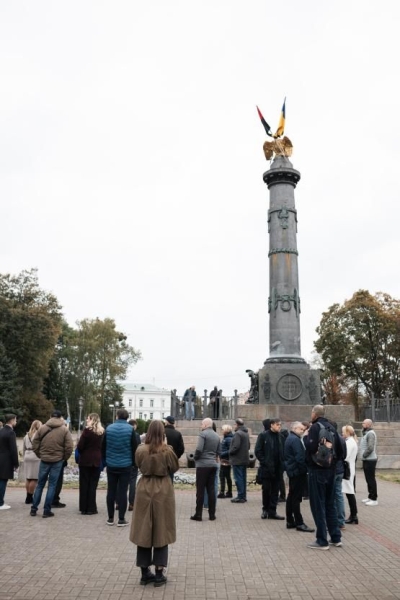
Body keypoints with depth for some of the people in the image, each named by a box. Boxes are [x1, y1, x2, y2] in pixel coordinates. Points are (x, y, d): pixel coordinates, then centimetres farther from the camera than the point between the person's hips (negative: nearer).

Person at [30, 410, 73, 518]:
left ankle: (34, 509, 16)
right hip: (57, 461, -2)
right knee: (52, 485, 4)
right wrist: (64, 458, 5)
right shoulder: (64, 429, -5)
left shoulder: (42, 428, 2)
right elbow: (69, 447, -10)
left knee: (40, 484, 13)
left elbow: (34, 444, 3)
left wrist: (40, 455, 14)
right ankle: (47, 510, 5)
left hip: (44, 460, 2)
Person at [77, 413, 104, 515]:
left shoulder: (87, 430, -10)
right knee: (93, 485, 9)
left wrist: (81, 453, 8)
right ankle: (91, 508, 9)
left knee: (84, 484, 7)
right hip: (97, 461, 3)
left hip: (85, 460, -3)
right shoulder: (102, 432, 3)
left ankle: (84, 508, 10)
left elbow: (80, 446, -10)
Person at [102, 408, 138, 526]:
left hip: (111, 465, 2)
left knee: (111, 491, 11)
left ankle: (110, 518, 16)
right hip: (125, 465, -2)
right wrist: (133, 462, 7)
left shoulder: (109, 428, 0)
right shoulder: (130, 429, -8)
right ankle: (121, 519, 3)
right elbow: (134, 448, -6)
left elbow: (103, 447, 4)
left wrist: (105, 461, 14)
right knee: (122, 492, 2)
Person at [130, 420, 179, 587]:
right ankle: (159, 574, 13)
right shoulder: (167, 451, -14)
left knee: (143, 531, 12)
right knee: (161, 532, 9)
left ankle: (145, 573, 20)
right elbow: (175, 468, 0)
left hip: (144, 490, 2)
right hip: (163, 491, -2)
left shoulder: (140, 450, -9)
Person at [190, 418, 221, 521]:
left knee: (200, 490, 1)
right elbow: (219, 452, 13)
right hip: (213, 465, 6)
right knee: (211, 489, 10)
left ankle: (198, 514, 5)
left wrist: (195, 458, -2)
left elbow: (199, 449, -18)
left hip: (203, 465, -6)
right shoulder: (217, 436, 11)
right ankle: (212, 514, 13)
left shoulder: (203, 434, -10)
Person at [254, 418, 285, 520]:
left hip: (278, 469, 4)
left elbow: (284, 452, 12)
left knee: (275, 491, 6)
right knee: (266, 489, 6)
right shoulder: (263, 435, -5)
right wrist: (264, 462, -12)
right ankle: (265, 509, 21)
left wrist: (283, 464, -1)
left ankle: (272, 511, 14)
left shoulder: (281, 437, 9)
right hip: (267, 468, -4)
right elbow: (258, 451, -7)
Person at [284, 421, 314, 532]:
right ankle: (299, 523, -3)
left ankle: (290, 521, 20)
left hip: (292, 470, 10)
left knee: (291, 496, 14)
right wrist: (304, 469, -16)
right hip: (297, 471, -10)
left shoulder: (289, 438, 16)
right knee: (296, 498, -7)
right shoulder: (295, 439, -16)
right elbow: (300, 457, -23)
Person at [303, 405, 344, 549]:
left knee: (318, 505, 0)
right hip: (331, 470, 8)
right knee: (330, 504, 16)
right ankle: (336, 538, 21)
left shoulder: (315, 427, -12)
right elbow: (340, 451, 10)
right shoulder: (331, 427, 10)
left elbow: (311, 448, -23)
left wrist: (306, 437, -6)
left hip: (317, 470, -7)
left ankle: (322, 541, 3)